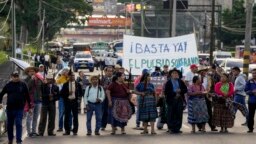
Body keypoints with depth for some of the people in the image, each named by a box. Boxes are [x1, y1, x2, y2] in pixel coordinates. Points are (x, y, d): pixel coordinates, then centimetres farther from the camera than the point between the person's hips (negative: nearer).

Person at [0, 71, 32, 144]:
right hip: (10, 108, 2)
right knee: (9, 125, 12)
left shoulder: (23, 85, 0)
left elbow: (27, 96, 4)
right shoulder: (8, 85, 3)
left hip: (19, 108, -2)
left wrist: (30, 107, 4)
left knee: (18, 124, -9)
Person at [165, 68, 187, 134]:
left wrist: (180, 91, -8)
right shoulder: (168, 82, 1)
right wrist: (175, 93, -14)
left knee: (179, 115, 1)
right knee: (171, 115, -2)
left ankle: (177, 128, 7)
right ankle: (171, 129, 6)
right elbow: (166, 92, -7)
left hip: (180, 100, 3)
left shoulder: (180, 82, 12)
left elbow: (185, 89, 11)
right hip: (171, 101, -3)